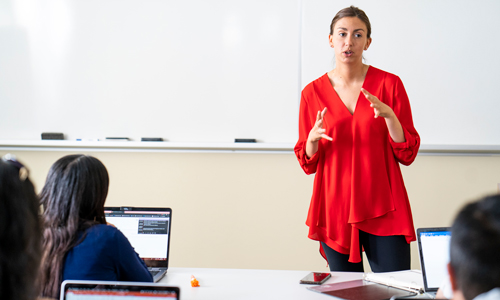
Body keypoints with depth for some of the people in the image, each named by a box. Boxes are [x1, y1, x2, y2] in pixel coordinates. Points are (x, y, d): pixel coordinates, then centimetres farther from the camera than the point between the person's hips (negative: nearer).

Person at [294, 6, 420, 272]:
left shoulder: (389, 84, 1)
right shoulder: (313, 93, 5)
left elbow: (407, 155, -1)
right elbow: (308, 164, 9)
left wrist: (389, 115, -16)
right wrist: (313, 139, -12)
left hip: (384, 210, -1)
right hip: (335, 209, 1)